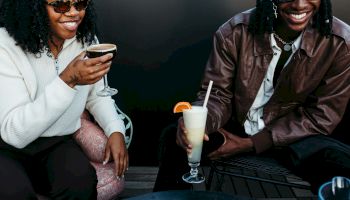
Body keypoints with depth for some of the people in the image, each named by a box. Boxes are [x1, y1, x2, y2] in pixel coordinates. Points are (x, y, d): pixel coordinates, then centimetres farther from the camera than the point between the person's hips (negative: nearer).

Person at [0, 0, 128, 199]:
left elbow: (97, 95, 12)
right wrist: (68, 81, -36)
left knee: (81, 182, -27)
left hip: (58, 143, 4)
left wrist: (116, 131, -6)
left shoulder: (87, 40, -3)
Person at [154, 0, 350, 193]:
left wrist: (250, 143, -18)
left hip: (294, 134, -1)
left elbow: (322, 116, -12)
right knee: (174, 137, -20)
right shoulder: (234, 33, -15)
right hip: (236, 126, 1)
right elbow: (217, 94, -9)